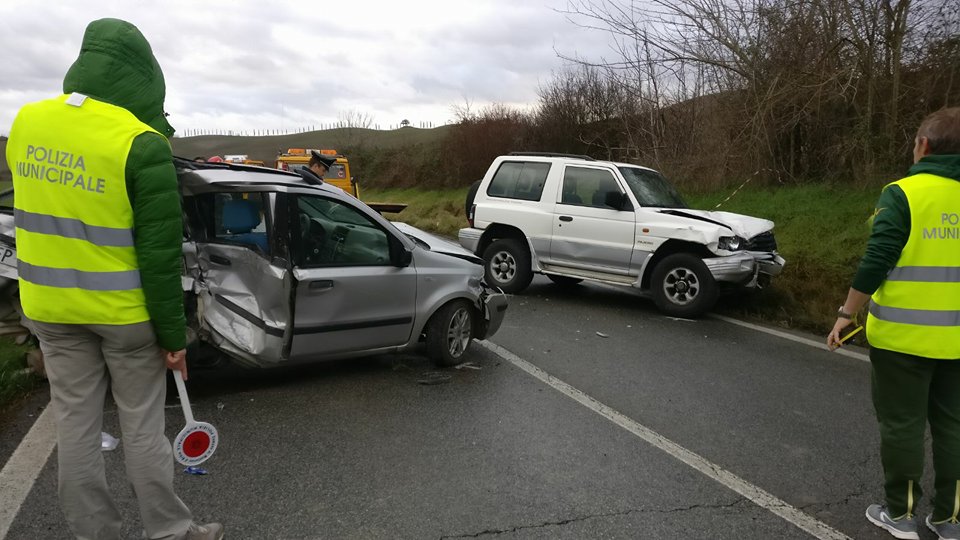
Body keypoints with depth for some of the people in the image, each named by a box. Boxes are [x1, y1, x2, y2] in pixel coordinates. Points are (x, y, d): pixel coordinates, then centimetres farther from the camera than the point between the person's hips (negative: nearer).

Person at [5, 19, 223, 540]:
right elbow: (159, 255, -18)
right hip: (124, 311, -5)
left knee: (74, 422, 15)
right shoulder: (143, 145, -19)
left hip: (51, 306, 5)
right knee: (142, 427, 8)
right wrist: (173, 335, -9)